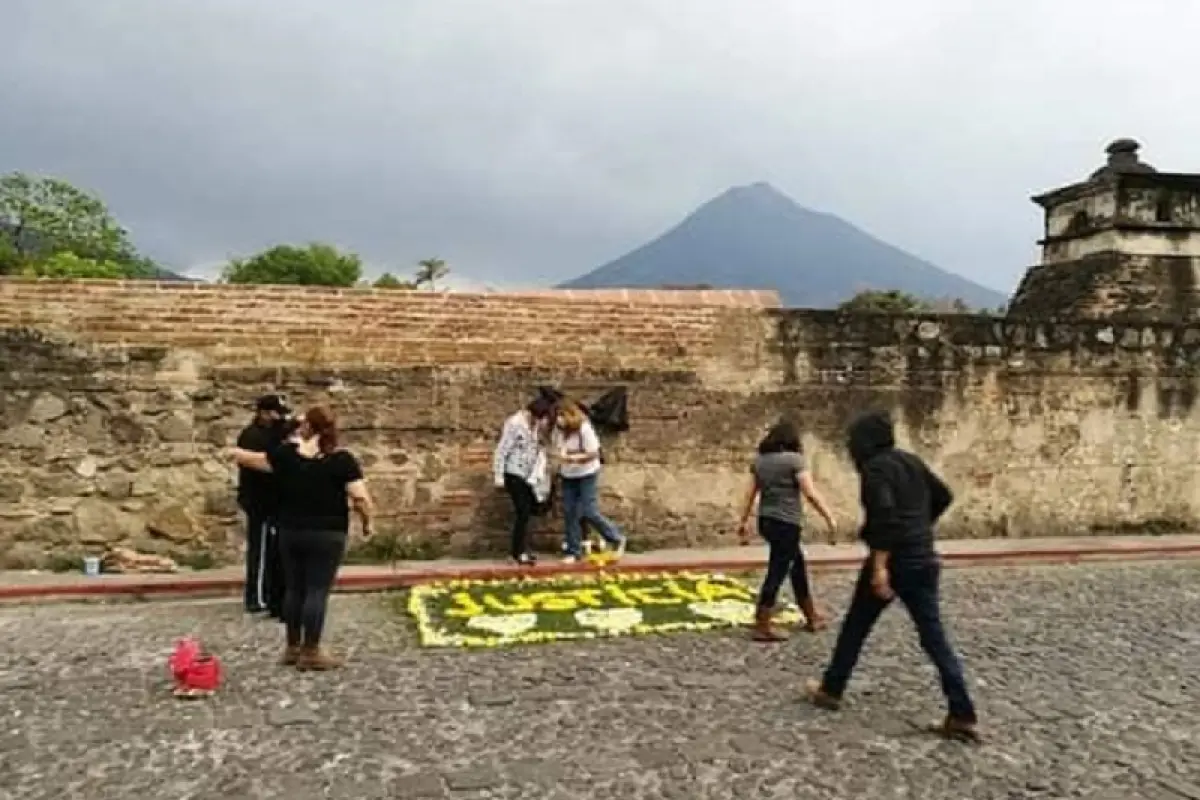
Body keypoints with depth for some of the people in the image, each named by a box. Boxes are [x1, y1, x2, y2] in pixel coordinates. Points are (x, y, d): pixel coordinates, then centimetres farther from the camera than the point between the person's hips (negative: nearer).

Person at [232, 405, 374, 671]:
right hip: (327, 535, -4)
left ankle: (292, 648, 22)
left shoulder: (287, 453, 0)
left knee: (294, 588, 14)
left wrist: (238, 453, 37)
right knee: (318, 591, 0)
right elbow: (361, 499, -16)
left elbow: (253, 459, 15)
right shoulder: (342, 459, -10)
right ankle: (311, 653, 4)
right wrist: (367, 522, 1)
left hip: (290, 532, 4)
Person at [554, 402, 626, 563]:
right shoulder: (558, 429, -4)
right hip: (567, 476, 6)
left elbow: (593, 454, -19)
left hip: (587, 475, -5)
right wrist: (560, 456, -9)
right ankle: (573, 551, 15)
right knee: (569, 513, 4)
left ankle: (617, 539, 14)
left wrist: (572, 458, -27)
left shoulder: (585, 429, -21)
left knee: (589, 513, -7)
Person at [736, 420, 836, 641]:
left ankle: (811, 617, 31)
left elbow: (750, 494, 8)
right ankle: (762, 627, 0)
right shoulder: (794, 459, -10)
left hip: (766, 521, 8)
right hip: (786, 523, -8)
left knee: (798, 565, 21)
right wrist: (828, 516, -3)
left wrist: (744, 521, 14)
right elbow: (810, 494, -13)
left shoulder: (759, 460, 8)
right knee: (776, 573, -3)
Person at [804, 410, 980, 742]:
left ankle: (830, 690, 24)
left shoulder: (875, 467, -12)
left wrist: (879, 566, -26)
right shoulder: (911, 461, 12)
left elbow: (884, 515, -24)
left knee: (855, 627, 11)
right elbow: (943, 497, 21)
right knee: (934, 637, 6)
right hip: (923, 560, 7)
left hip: (892, 560, -7)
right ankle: (962, 716, 1)